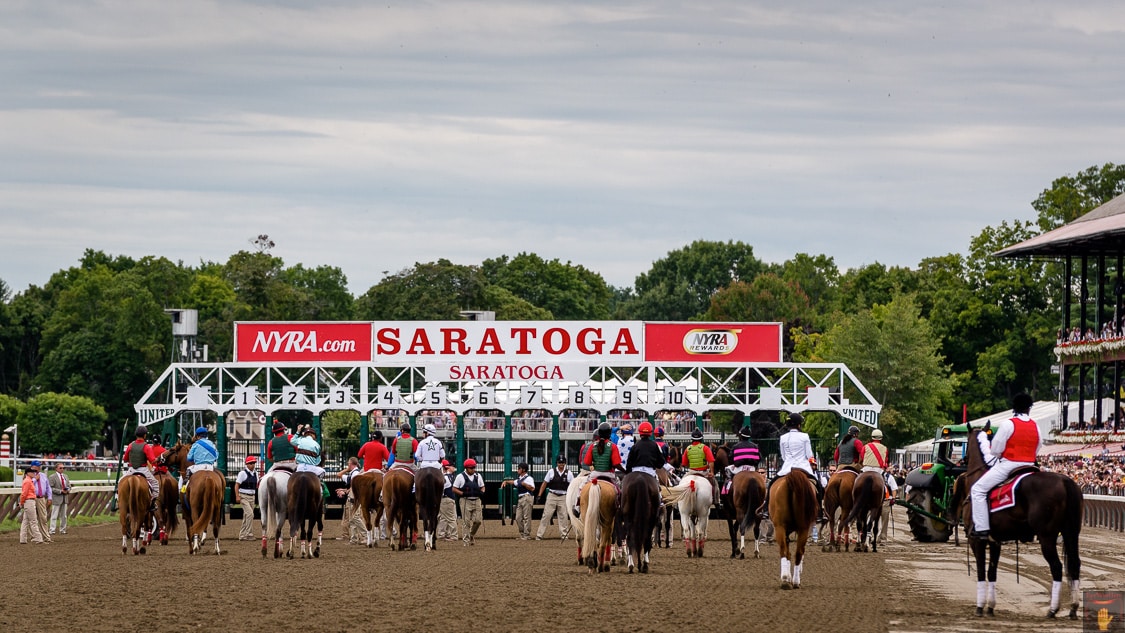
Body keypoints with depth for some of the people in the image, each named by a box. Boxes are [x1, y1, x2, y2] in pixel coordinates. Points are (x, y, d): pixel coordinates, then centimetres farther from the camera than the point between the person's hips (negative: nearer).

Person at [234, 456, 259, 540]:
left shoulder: (255, 473, 10)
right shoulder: (243, 473, -10)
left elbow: (257, 485, 23)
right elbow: (237, 485, -11)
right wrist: (237, 496, -20)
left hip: (252, 497, 7)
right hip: (243, 496, -7)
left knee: (246, 516, 10)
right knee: (250, 513, -18)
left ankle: (242, 535, 17)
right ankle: (249, 534, -15)